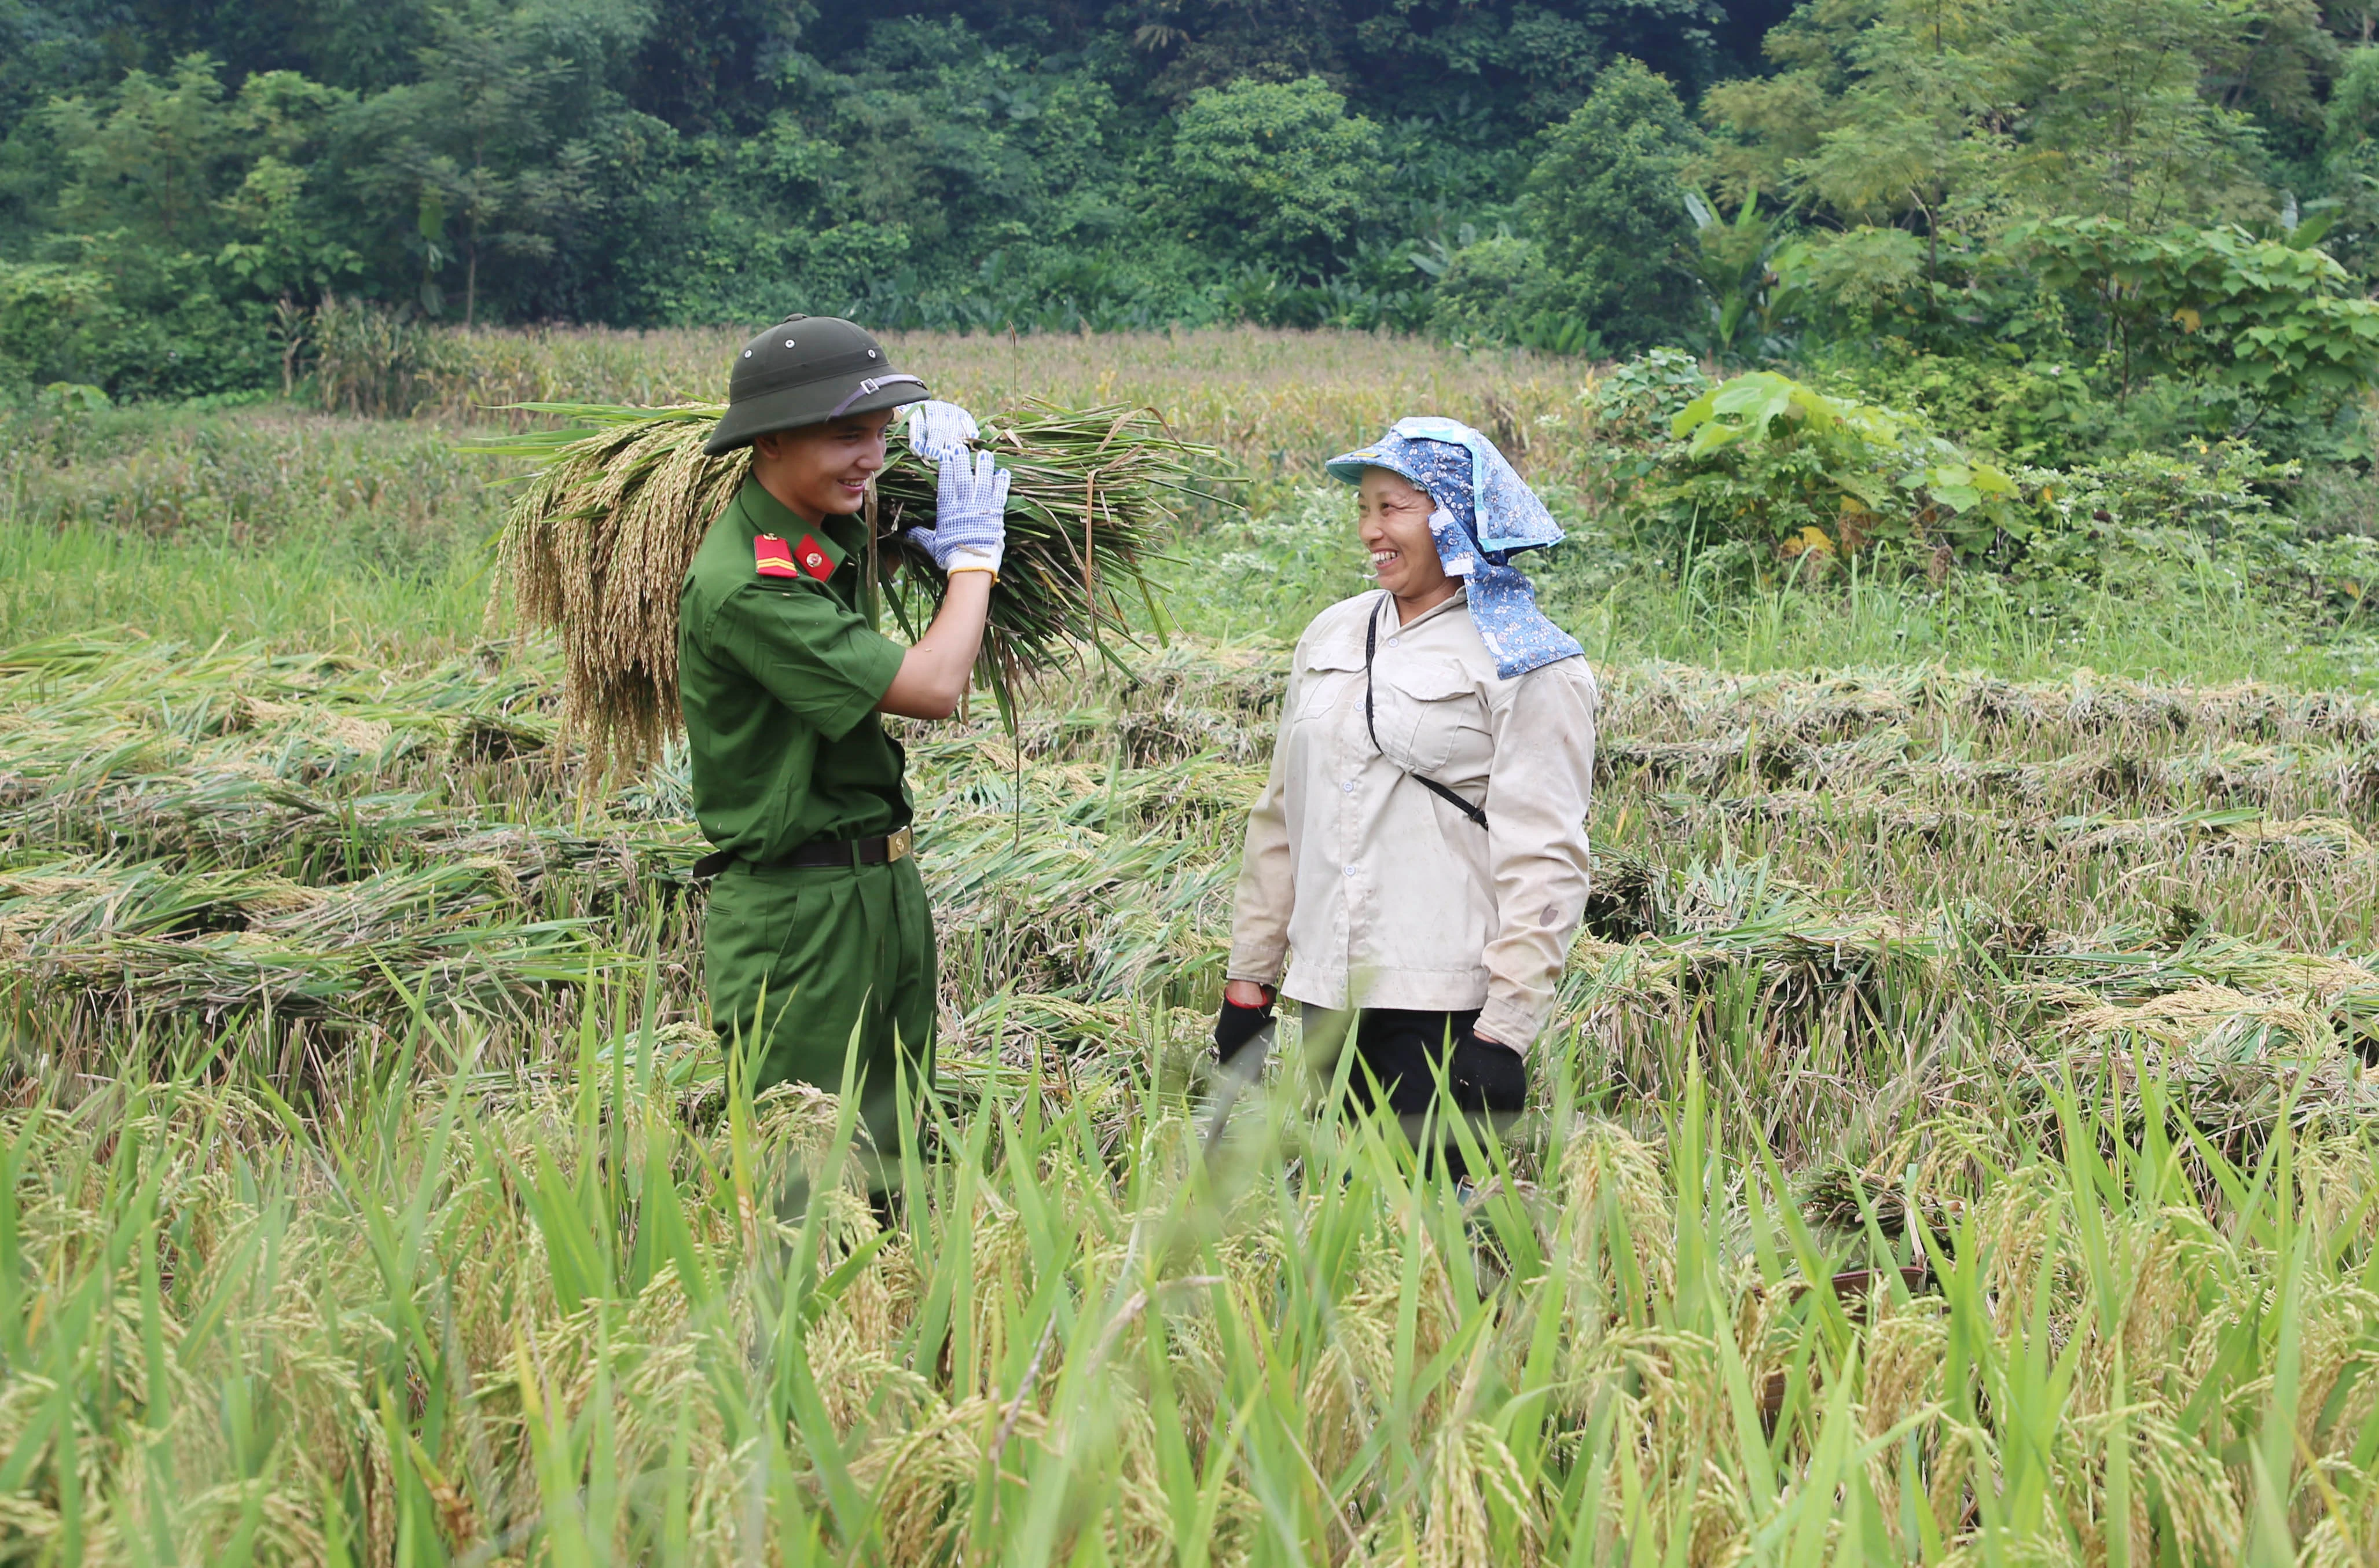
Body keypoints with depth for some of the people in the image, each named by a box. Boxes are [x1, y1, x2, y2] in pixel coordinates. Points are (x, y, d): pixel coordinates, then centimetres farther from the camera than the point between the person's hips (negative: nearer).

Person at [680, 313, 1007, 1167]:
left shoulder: (828, 530, 5)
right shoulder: (742, 586, -23)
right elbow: (932, 687, -22)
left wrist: (933, 425, 10)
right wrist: (972, 553, -7)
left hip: (884, 885, 9)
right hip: (799, 909, -9)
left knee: (895, 1149, 15)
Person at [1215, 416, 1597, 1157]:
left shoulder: (1527, 666, -4)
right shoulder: (1331, 636, 14)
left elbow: (1542, 860, -9)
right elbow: (1280, 818, 18)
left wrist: (1503, 1033, -15)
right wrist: (1248, 983, 16)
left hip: (1444, 1011, -6)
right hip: (1327, 999, 6)